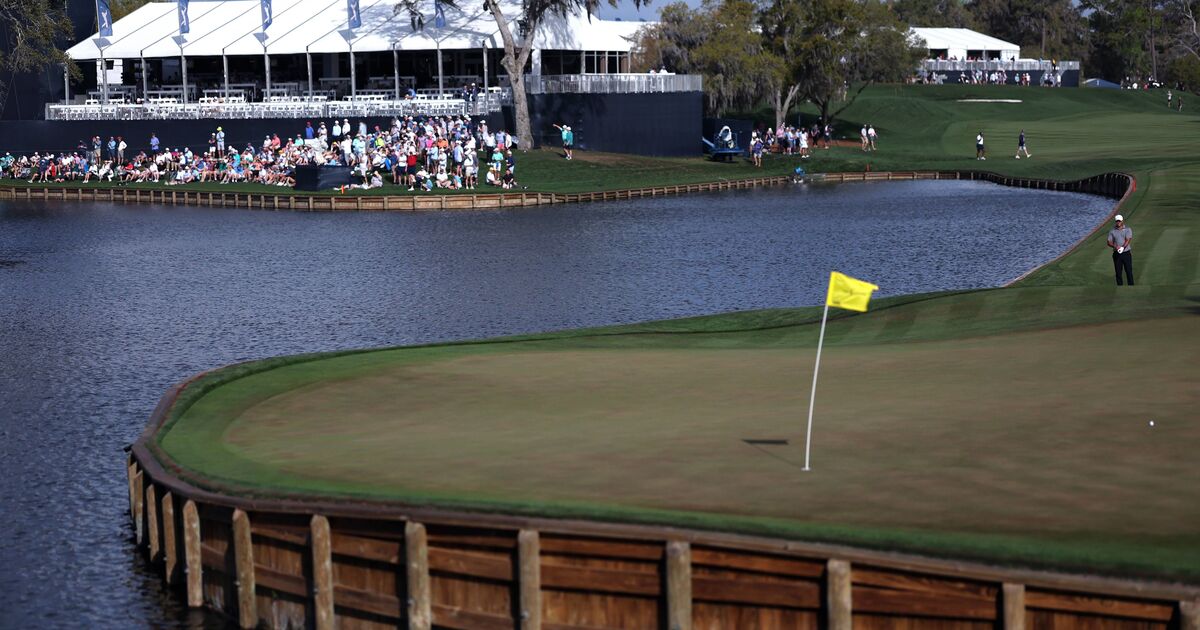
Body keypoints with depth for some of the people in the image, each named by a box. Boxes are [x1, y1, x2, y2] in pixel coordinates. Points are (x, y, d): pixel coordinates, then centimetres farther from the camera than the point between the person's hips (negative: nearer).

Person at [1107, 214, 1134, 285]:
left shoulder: (1127, 229, 1)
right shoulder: (1112, 231, 7)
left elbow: (1128, 240, -12)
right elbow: (1109, 242, 1)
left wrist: (1122, 247, -29)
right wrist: (1115, 246, -21)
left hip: (1126, 253, -2)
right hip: (1117, 254, 2)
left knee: (1129, 271, -2)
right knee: (1118, 272, 3)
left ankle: (1131, 287, 3)